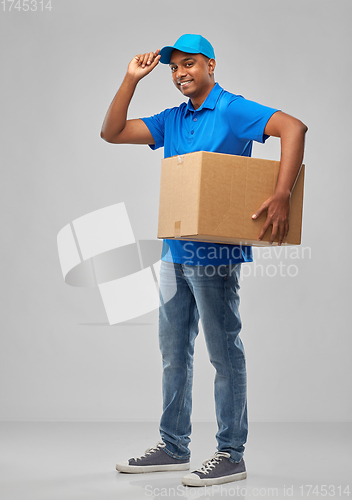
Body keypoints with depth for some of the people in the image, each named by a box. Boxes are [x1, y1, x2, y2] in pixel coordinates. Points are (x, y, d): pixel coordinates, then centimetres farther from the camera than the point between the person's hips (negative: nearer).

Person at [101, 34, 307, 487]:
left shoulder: (233, 111, -6)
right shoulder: (172, 121, 15)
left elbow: (293, 127, -19)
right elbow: (112, 133, 14)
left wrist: (282, 196, -29)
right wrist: (132, 79, 4)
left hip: (214, 253, -8)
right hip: (175, 250, 8)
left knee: (223, 352, -1)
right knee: (173, 351, 13)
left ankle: (231, 454, 9)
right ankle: (173, 446, 25)